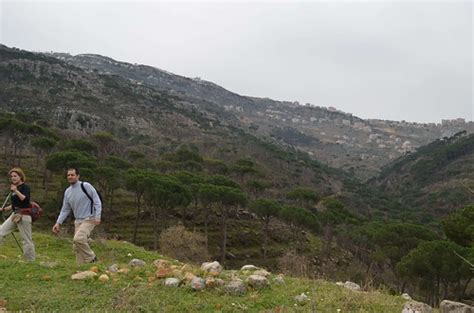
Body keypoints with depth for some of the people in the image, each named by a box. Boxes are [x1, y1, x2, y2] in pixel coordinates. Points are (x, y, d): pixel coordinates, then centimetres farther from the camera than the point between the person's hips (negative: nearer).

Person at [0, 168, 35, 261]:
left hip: (24, 216, -8)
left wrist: (16, 191, -24)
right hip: (14, 215, 8)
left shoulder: (25, 187, -8)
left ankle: (30, 260, 6)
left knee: (27, 239, -3)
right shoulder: (14, 188, 13)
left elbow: (25, 199, -25)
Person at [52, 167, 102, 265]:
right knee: (76, 247, 4)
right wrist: (58, 222, 5)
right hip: (78, 221, 7)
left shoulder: (86, 186, -10)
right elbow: (65, 209, 16)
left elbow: (97, 201, -9)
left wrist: (97, 216, -18)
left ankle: (91, 258, -8)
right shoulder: (67, 192, 9)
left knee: (78, 238, -25)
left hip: (89, 220, -7)